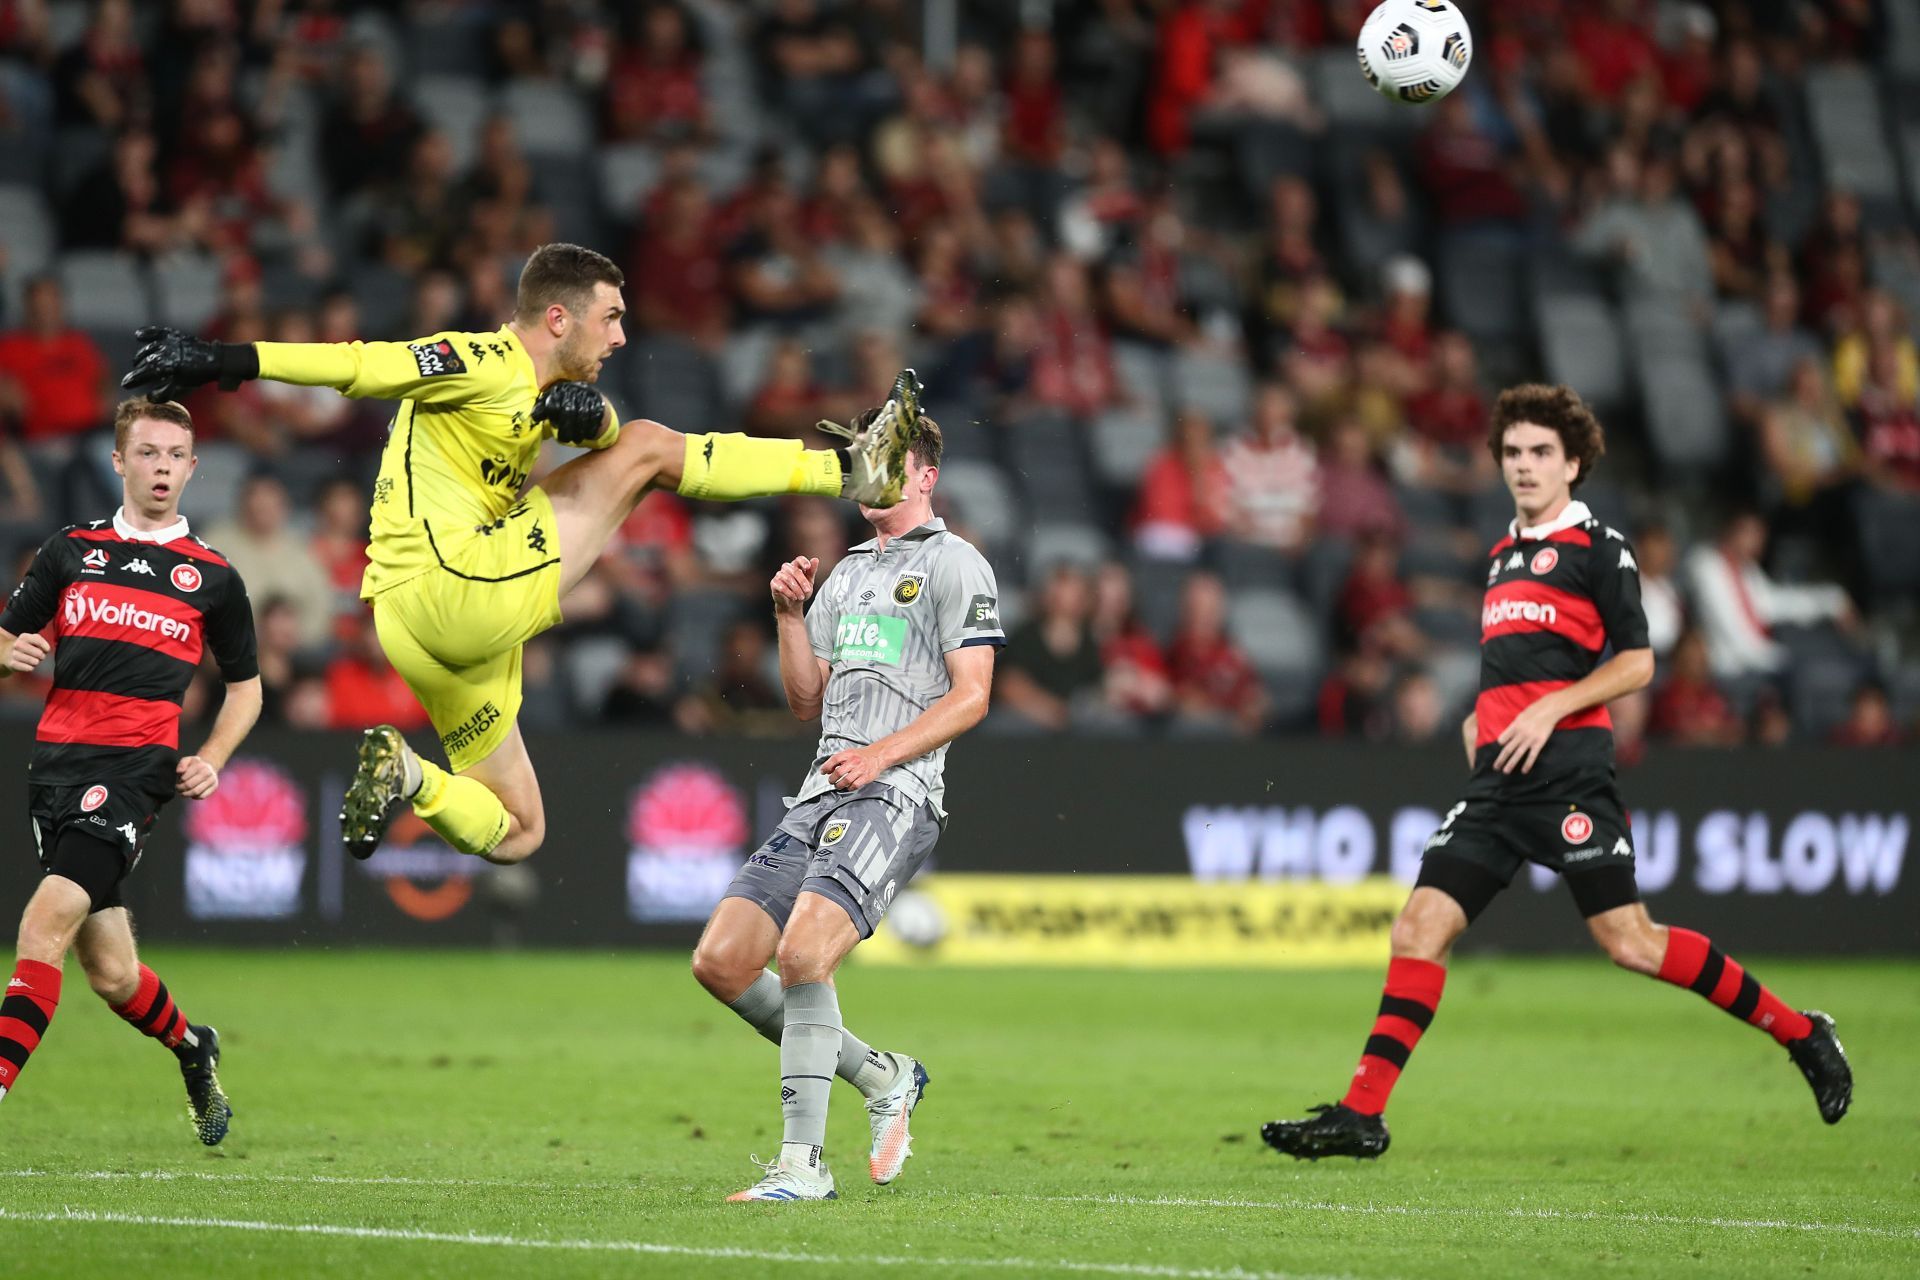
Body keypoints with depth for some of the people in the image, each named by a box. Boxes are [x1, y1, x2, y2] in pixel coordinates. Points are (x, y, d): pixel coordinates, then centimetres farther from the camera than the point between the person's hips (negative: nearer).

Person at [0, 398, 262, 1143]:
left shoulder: (212, 577, 9)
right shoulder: (71, 551, 13)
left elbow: (245, 685, 19)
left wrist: (212, 760, 2)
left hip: (136, 770, -3)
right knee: (110, 974, 8)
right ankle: (192, 1049, 38)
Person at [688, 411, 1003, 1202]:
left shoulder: (955, 565, 1)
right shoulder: (846, 574, 24)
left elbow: (971, 696, -7)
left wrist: (881, 754, -17)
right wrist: (789, 613, 8)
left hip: (895, 797, -8)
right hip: (821, 799, 8)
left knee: (803, 956, -26)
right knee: (720, 962, -3)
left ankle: (802, 1165, -22)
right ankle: (880, 1078, 13)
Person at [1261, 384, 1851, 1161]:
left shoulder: (1599, 548, 0)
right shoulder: (1502, 555, 21)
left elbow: (1636, 662, -5)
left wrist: (1550, 711, -14)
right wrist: (1479, 718, 16)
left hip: (1567, 768, -7)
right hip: (1499, 777, 7)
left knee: (1628, 940, -11)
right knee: (1420, 927, -3)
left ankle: (1800, 1034, 2)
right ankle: (1361, 1115, -4)